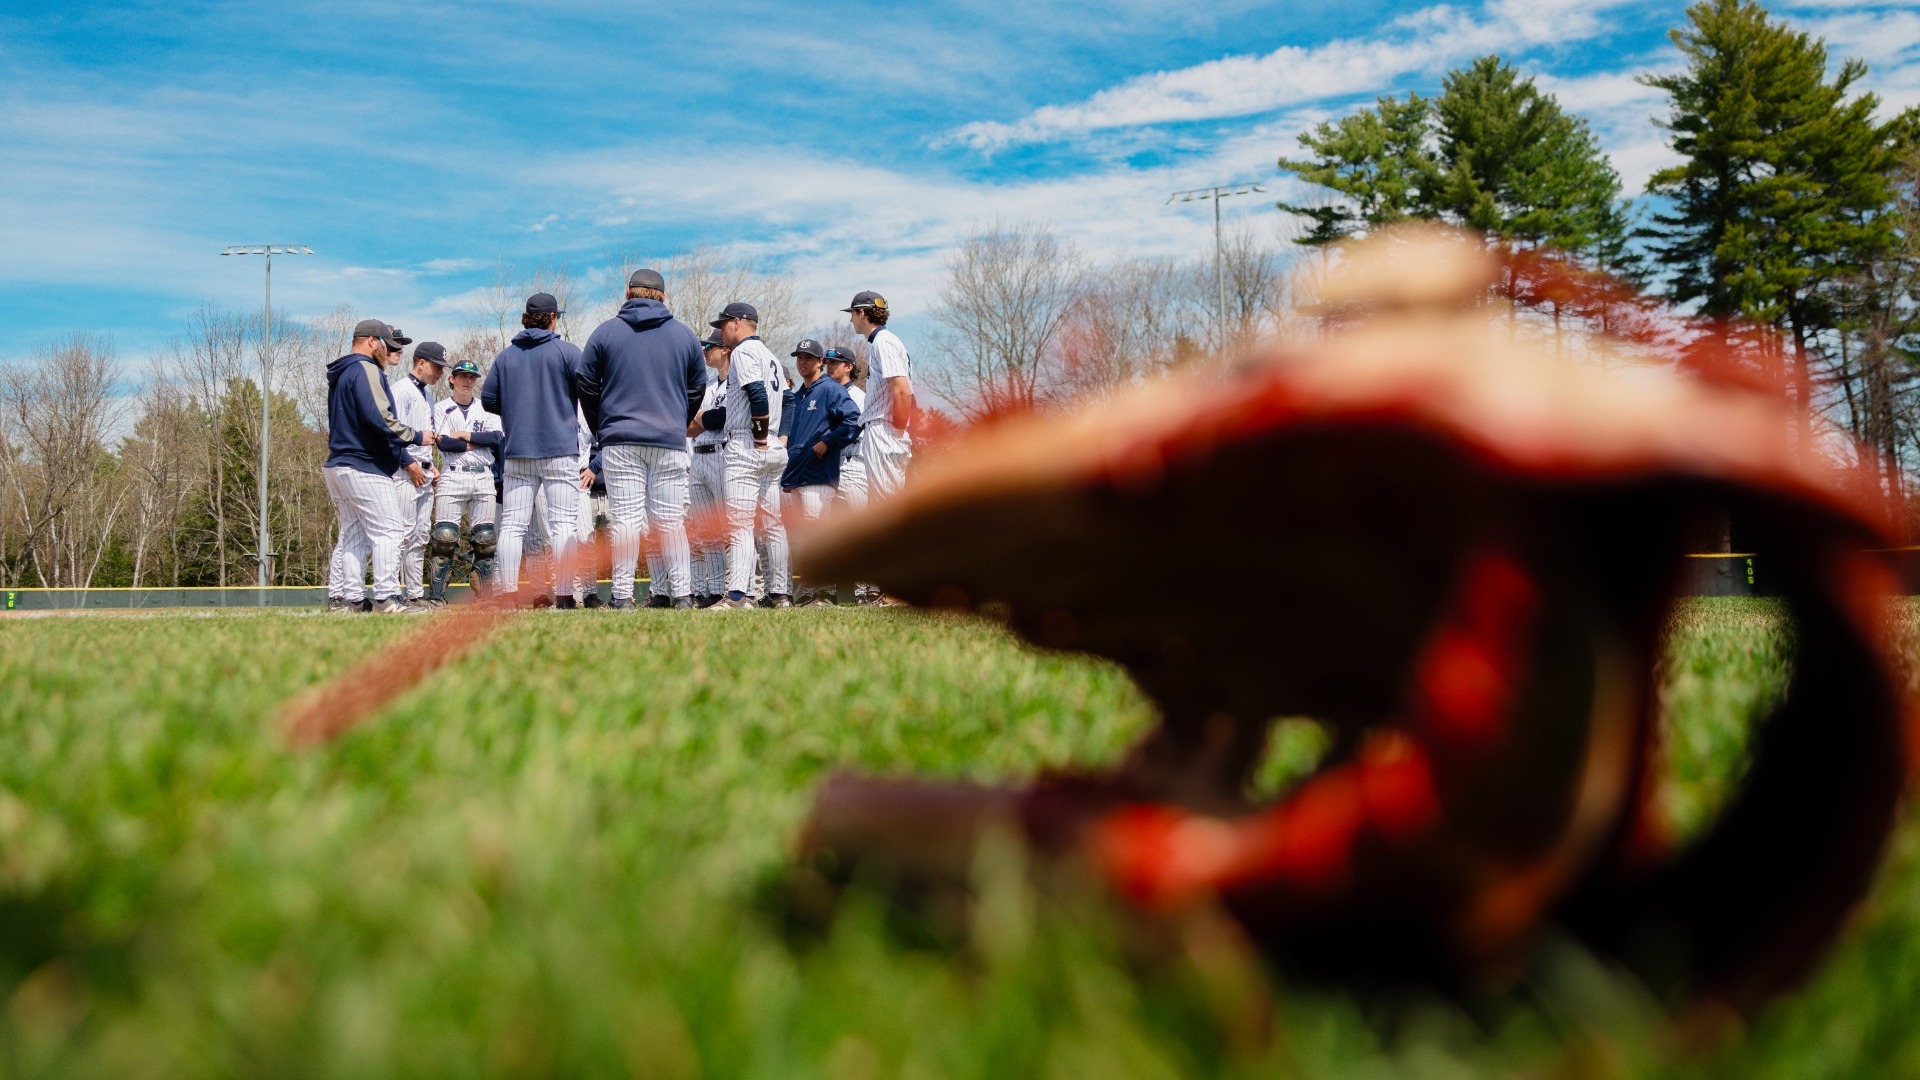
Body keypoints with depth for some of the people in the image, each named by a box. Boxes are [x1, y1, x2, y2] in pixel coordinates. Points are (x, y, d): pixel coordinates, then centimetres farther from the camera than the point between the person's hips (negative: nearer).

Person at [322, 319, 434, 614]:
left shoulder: (339, 374, 22)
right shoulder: (366, 369, -9)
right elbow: (378, 417, -22)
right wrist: (415, 437, -13)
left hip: (338, 465, 10)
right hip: (366, 468, -10)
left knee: (354, 535, 11)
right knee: (388, 530, -9)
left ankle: (350, 600, 9)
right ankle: (386, 598, -13)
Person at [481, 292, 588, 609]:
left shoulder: (505, 355, 10)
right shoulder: (567, 351, -1)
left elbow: (488, 399, 11)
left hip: (517, 453, 3)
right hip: (560, 452, -3)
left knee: (512, 525, 4)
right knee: (563, 523, -4)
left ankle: (508, 592, 0)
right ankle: (563, 594, -9)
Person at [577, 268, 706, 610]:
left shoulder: (605, 331, 4)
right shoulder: (685, 334, 8)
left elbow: (586, 386, 6)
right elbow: (697, 388, 13)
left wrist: (599, 430, 16)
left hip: (619, 442, -1)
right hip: (670, 443, 1)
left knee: (625, 518, -3)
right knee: (671, 521, 3)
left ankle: (623, 596, -7)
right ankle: (682, 595, 0)